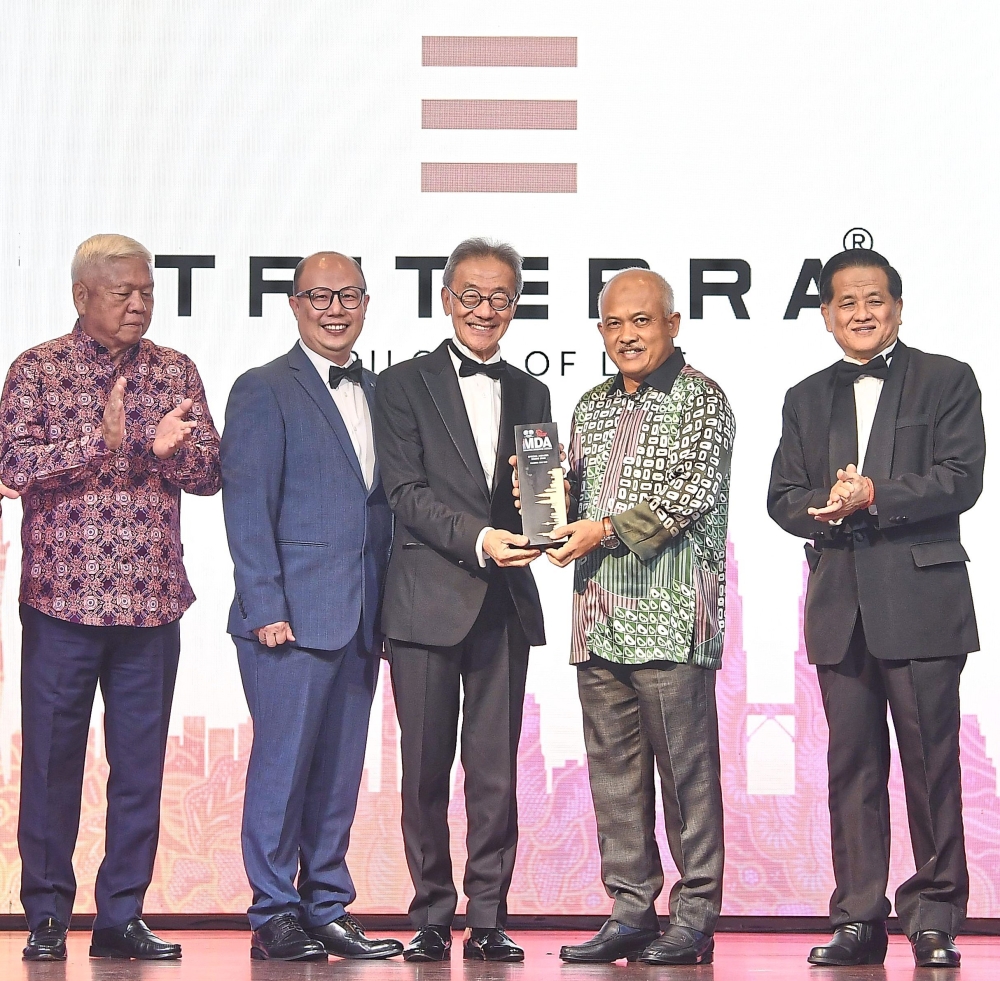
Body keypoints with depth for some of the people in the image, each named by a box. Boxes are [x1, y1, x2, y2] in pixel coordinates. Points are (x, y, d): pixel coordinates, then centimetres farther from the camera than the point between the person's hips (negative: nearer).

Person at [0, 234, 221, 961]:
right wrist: (102, 440, -18)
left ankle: (122, 915, 14)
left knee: (141, 763, 5)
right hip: (63, 599, -3)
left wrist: (168, 448, -14)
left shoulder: (175, 372, 10)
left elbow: (210, 472, 6)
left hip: (152, 602, 3)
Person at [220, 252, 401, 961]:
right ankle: (274, 917, 4)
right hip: (292, 615, -6)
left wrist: (389, 607, 10)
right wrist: (266, 607, -14)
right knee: (284, 763, -4)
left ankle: (328, 910, 17)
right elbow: (247, 508, -7)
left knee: (341, 770, 9)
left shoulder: (377, 391, 17)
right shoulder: (263, 391, -2)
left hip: (361, 619, 6)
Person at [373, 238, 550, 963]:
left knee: (496, 772, 1)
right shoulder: (404, 385, 4)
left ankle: (488, 919, 8)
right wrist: (478, 540, -18)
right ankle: (432, 917, 11)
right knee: (425, 772, 2)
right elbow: (407, 493, -5)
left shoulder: (530, 393, 17)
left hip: (506, 604, 3)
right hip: (429, 600, -3)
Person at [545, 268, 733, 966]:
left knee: (685, 765, -4)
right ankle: (631, 912, 13)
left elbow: (695, 491, -12)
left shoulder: (701, 399, -1)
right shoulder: (593, 406, 20)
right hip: (599, 616, 7)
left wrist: (607, 530, -14)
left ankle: (696, 917, 1)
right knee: (613, 766, 7)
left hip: (671, 614, -7)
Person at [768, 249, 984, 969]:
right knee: (852, 766, 4)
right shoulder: (806, 400, 18)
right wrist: (826, 508, -10)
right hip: (840, 606, 4)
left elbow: (961, 479, -6)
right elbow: (783, 496, 11)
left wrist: (874, 496, -16)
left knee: (931, 762, -3)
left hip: (921, 599, -4)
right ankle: (859, 919, 8)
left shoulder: (946, 381, 6)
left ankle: (934, 918, 4)